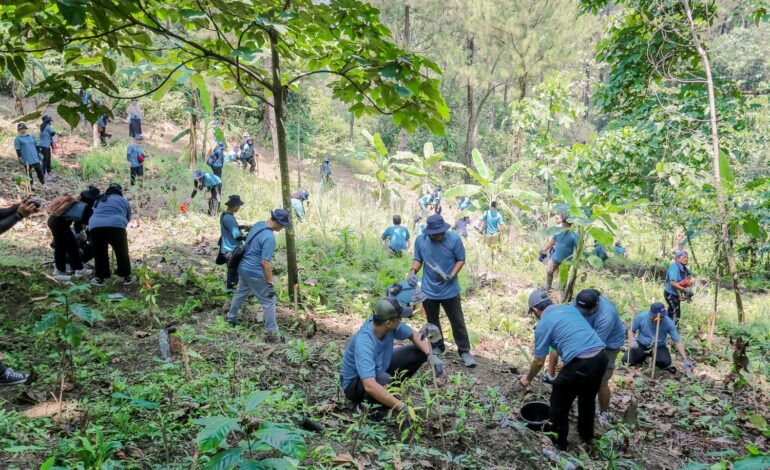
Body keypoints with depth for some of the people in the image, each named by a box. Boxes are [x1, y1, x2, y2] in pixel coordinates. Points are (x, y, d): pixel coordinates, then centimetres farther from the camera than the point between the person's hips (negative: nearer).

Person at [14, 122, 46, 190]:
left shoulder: (31, 136, 11)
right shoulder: (17, 139, -4)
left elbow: (36, 145, 18)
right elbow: (18, 149, -7)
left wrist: (38, 153, 14)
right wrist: (20, 158, -12)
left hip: (35, 158, 4)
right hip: (26, 159, -4)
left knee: (39, 171, 4)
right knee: (28, 173, 7)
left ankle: (43, 184, 12)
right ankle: (31, 185, 17)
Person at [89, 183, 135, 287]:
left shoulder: (98, 201, 30)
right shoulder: (123, 200, 20)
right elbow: (128, 217, 26)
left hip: (95, 227, 3)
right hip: (115, 227, -3)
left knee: (100, 254, 16)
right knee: (122, 253, 12)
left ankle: (100, 278, 18)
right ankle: (126, 277, 20)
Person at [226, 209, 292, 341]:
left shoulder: (258, 224, 0)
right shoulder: (269, 237, -26)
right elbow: (265, 263, -27)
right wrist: (270, 284, -21)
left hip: (243, 268, 9)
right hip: (255, 273, -9)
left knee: (241, 293, 30)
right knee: (269, 301, 1)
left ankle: (231, 316, 49)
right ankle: (272, 333, 6)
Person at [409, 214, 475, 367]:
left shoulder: (454, 239, -15)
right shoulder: (420, 240, -9)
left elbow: (461, 260, -6)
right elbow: (418, 259, 3)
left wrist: (452, 275, -21)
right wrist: (413, 271, -17)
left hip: (450, 290, -2)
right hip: (429, 290, 2)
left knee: (458, 322, 7)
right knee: (432, 321, 18)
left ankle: (464, 351, 21)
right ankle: (437, 347, 38)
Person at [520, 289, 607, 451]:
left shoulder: (543, 325, 1)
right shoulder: (569, 307, 19)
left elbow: (539, 361, 7)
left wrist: (528, 378, 26)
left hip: (580, 364, -7)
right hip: (601, 357, 7)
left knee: (560, 404, 15)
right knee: (588, 399, 30)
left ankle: (558, 443, 29)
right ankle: (587, 437, 47)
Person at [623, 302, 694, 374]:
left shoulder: (668, 322, -21)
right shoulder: (641, 317, -19)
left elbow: (677, 341, -16)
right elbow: (631, 330, -3)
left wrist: (685, 360, -22)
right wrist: (632, 340, -24)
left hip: (659, 347, -1)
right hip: (641, 345, 1)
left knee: (666, 362, -31)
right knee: (626, 360, -18)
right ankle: (643, 357, 16)